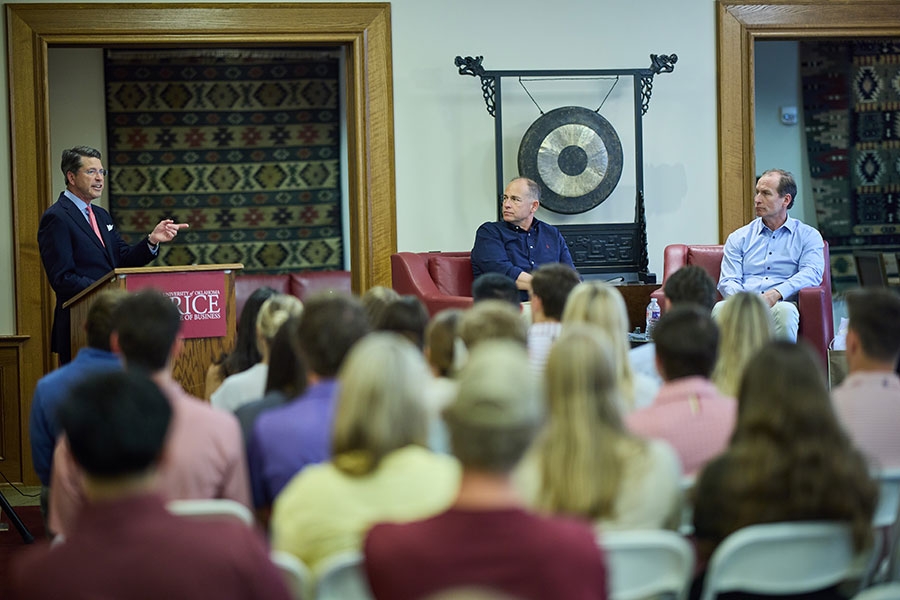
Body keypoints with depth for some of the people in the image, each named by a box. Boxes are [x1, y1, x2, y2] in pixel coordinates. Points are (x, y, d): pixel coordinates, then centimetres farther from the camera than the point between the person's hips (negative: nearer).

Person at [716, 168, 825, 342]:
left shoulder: (808, 236, 15)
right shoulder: (738, 238, 21)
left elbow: (812, 273, -2)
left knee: (784, 311, -39)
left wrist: (776, 293, -20)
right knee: (720, 308, -34)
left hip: (781, 304, -1)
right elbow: (728, 281, 11)